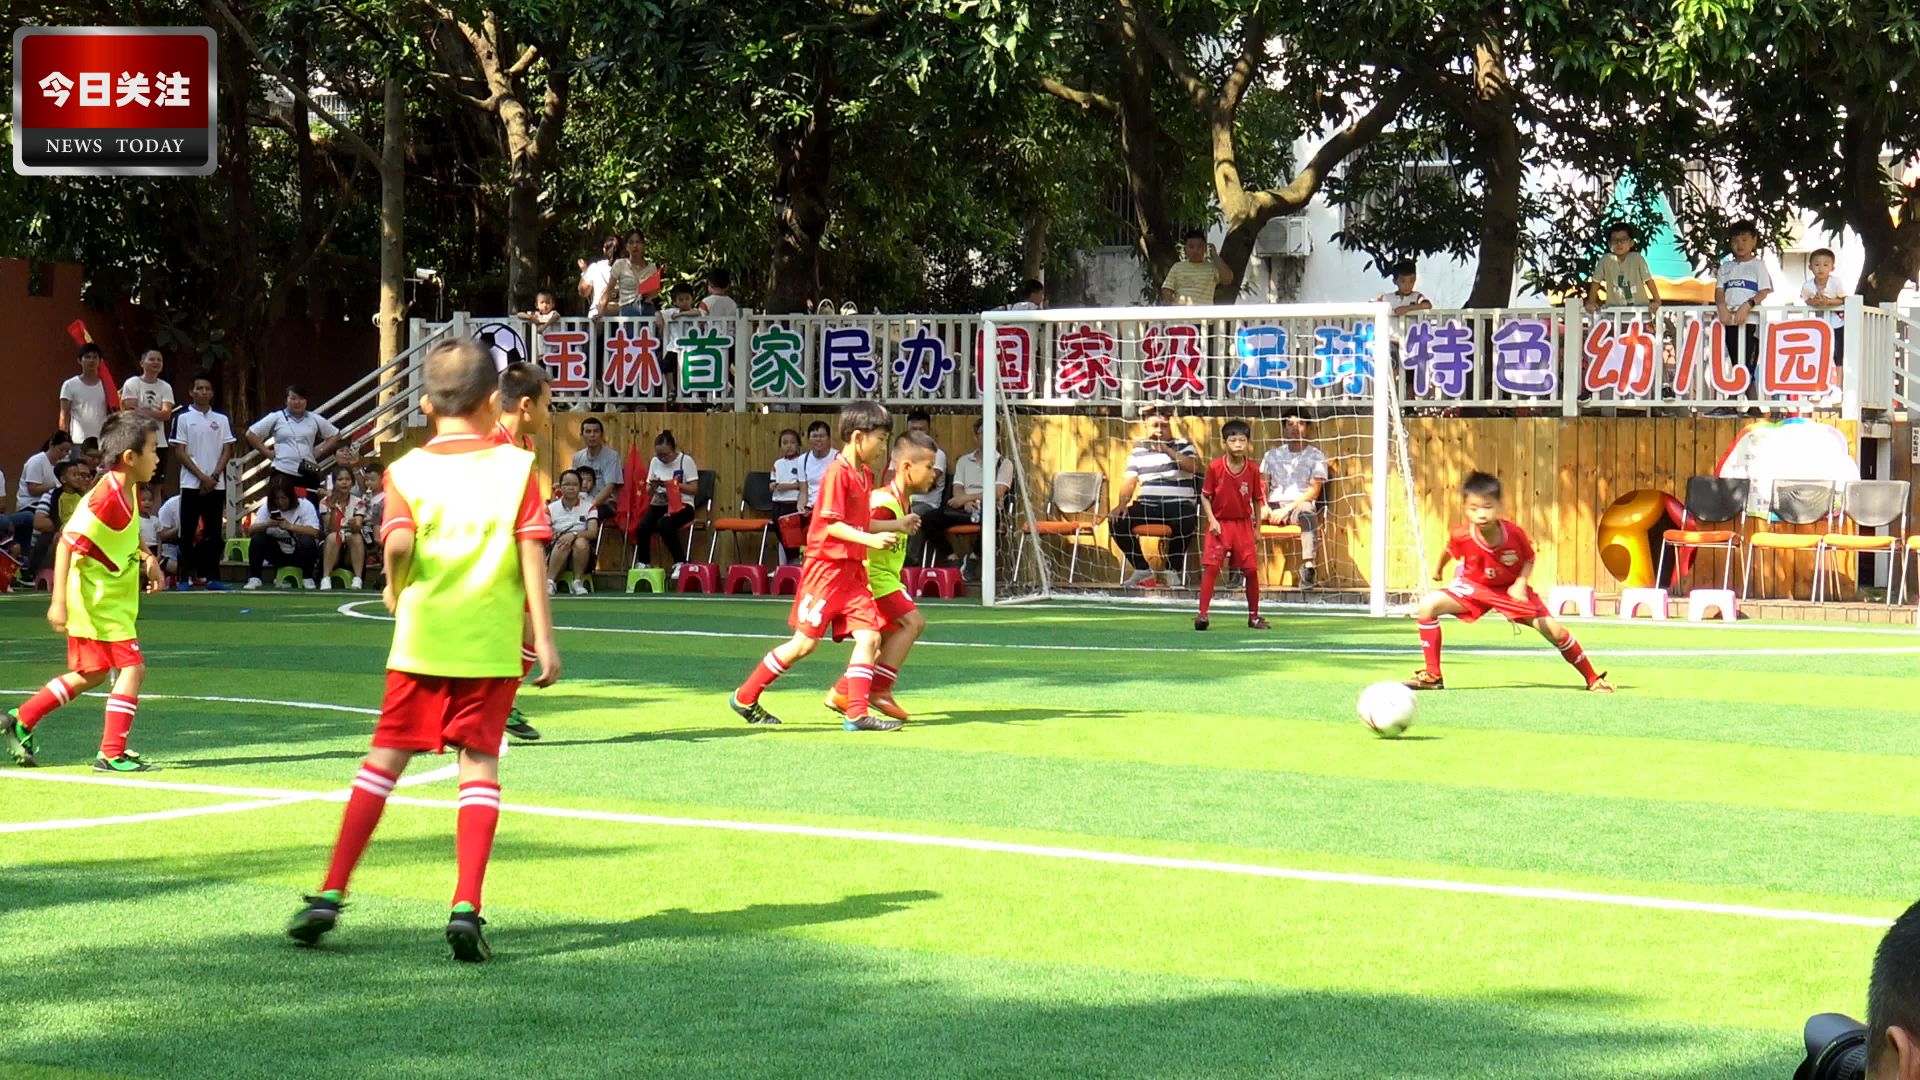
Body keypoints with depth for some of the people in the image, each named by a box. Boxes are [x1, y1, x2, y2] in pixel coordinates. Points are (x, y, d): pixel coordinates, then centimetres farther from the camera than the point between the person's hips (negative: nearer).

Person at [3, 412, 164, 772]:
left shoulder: (127, 491, 5)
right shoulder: (105, 497, -24)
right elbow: (67, 543, -24)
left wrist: (147, 557, 10)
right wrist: (58, 601, -27)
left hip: (111, 602, 10)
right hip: (98, 603, -10)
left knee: (90, 675, 18)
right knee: (132, 667, -11)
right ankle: (111, 754, -8)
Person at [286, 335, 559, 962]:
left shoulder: (407, 470, 0)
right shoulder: (516, 466, 0)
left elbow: (399, 542, -16)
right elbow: (532, 553, -6)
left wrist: (395, 590, 4)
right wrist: (543, 636, -3)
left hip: (420, 639, 1)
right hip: (491, 644, -1)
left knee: (386, 758, 9)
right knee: (479, 764, 3)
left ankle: (331, 894, 9)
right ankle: (467, 906, -10)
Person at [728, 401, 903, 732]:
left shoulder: (865, 474, 12)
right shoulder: (838, 472, -14)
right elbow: (831, 524, -19)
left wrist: (895, 527, 17)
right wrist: (870, 540, -26)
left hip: (852, 569, 8)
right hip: (826, 565, -8)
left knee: (869, 637, -6)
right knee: (805, 642, -4)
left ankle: (857, 713, -8)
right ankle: (745, 698, 9)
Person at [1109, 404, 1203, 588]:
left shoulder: (1183, 446, 12)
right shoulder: (1138, 452, 18)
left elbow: (1196, 467, -8)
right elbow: (1129, 482, 8)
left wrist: (1168, 450, -14)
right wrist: (1122, 503, -12)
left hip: (1179, 505, -3)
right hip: (1147, 505, 3)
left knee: (1184, 522, -39)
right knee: (1117, 521, -23)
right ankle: (1143, 570, -8)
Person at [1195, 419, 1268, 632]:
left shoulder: (1252, 470, -6)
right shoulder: (1215, 467, -11)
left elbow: (1257, 500, 4)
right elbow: (1205, 496, -2)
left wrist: (1256, 529, 7)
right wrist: (1212, 520, -13)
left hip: (1243, 524, 2)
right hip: (1220, 524, -2)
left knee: (1251, 570, 3)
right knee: (1211, 567, -12)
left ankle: (1254, 616, 17)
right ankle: (1203, 614, -10)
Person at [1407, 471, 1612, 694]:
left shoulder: (1515, 534, -28)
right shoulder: (1461, 536, -27)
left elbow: (1529, 559, -8)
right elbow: (1449, 550, -1)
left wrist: (1521, 583, -25)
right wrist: (1438, 568, 17)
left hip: (1511, 590, -1)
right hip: (1473, 586, 1)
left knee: (1554, 631, -9)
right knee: (1428, 606, -23)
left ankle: (1592, 679, 13)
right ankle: (1432, 675, -14)